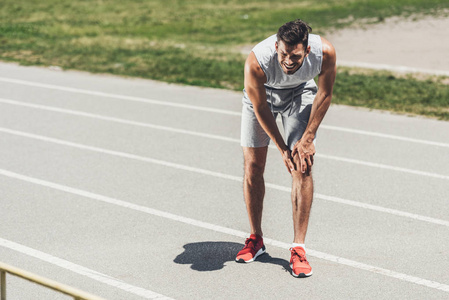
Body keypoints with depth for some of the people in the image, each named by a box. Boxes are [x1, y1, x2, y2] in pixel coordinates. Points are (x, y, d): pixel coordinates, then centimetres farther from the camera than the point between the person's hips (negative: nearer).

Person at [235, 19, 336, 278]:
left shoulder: (325, 52, -35)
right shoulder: (256, 62, -39)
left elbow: (325, 94, -15)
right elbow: (260, 108, -22)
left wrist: (308, 138, -14)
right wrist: (283, 149, -16)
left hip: (300, 93, 1)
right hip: (262, 93, 0)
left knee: (302, 167, -11)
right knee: (253, 166, -2)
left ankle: (299, 248, -7)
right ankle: (256, 239, 17)